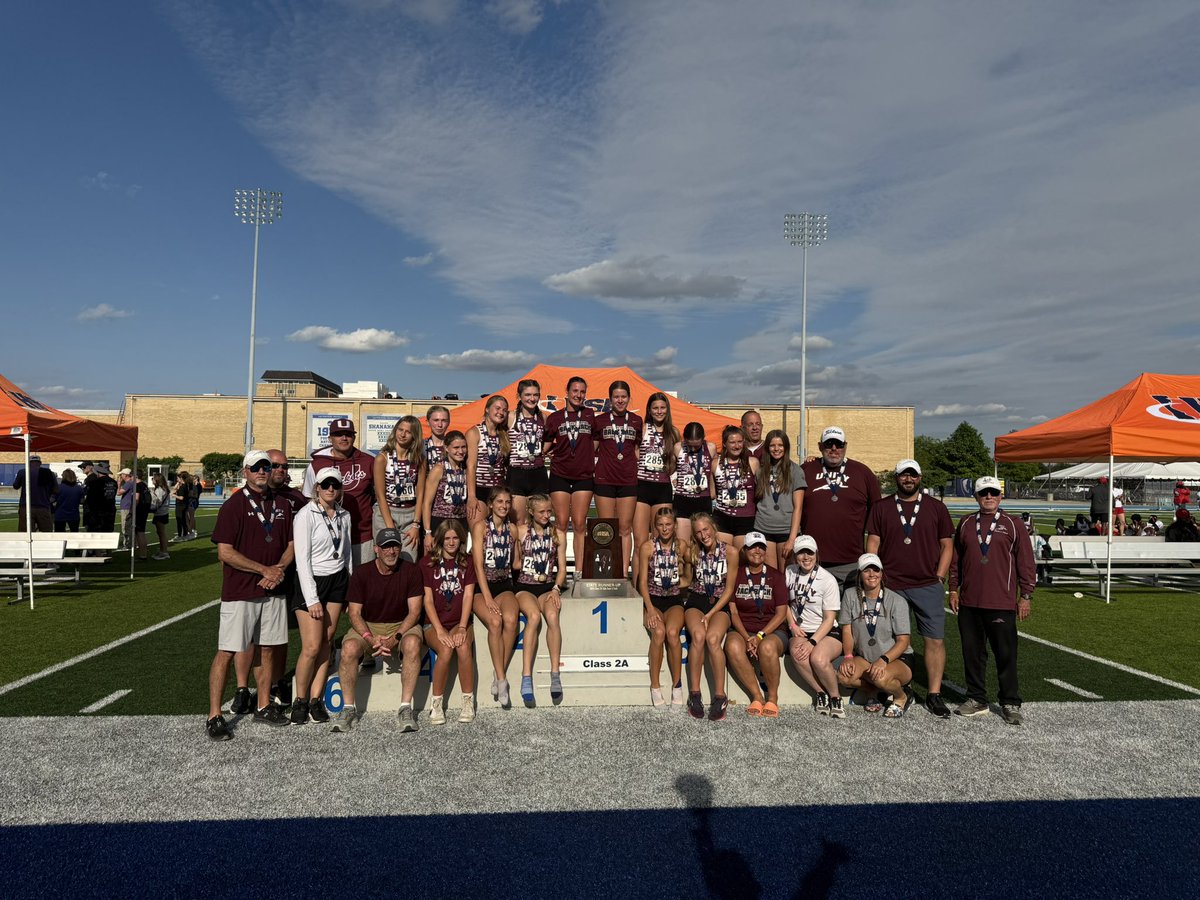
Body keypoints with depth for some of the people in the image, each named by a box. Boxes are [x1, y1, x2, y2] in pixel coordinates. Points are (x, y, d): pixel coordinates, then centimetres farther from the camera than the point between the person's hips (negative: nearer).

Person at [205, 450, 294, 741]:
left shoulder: (282, 505, 10)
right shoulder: (234, 505, -8)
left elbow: (290, 545, 14)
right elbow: (225, 552, -13)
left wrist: (279, 570, -6)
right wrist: (265, 569, -15)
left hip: (273, 590, 6)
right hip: (240, 592, -5)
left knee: (267, 649, 13)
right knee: (226, 651, -3)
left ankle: (264, 707, 25)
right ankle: (214, 716, 5)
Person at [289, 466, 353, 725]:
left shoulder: (343, 516, 7)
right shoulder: (305, 515, -11)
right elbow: (302, 560, -13)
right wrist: (312, 599, -15)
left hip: (337, 580, 5)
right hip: (310, 581, -5)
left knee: (326, 641, 4)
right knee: (312, 646, -9)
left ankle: (316, 699, 13)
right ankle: (300, 701, 10)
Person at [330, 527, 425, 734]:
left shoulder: (411, 571, -6)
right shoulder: (361, 573, -4)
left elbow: (414, 611, -8)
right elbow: (354, 613, -6)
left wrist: (395, 638, -23)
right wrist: (371, 639, -22)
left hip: (402, 625, -1)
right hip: (368, 626, 1)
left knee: (412, 643, -35)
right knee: (349, 648, -30)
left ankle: (405, 707, -25)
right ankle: (348, 707, -12)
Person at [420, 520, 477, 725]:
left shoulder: (467, 563, 9)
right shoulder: (428, 563, 3)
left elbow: (468, 596, -1)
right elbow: (428, 600, -3)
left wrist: (462, 628, -15)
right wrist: (440, 630, -16)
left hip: (460, 622, 1)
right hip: (434, 624, -1)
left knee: (463, 646, -31)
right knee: (445, 649, -32)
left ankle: (468, 702, -20)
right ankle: (436, 704, -17)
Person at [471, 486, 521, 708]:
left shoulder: (512, 529, 12)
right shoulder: (480, 526, -2)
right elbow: (478, 565, -9)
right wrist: (488, 598, -16)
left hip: (505, 585, 3)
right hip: (482, 585, -3)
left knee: (510, 619, -29)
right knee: (495, 621, -31)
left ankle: (498, 675, -17)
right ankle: (501, 679, -22)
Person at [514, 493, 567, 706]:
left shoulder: (557, 535, 12)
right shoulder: (520, 532, 7)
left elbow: (562, 569, 10)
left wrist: (556, 588, -5)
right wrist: (520, 564, -9)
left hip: (548, 587, 2)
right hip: (525, 586, -2)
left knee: (552, 616, -33)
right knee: (534, 616, -34)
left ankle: (555, 675, -34)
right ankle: (526, 678, -37)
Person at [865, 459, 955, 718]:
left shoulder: (936, 507, 9)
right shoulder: (881, 508, 8)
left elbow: (947, 545, 9)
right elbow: (872, 544, 6)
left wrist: (939, 578, 0)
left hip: (929, 586, 0)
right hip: (892, 586, 0)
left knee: (935, 640, -2)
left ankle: (934, 695, 7)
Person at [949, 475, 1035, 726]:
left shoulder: (1012, 525, 1)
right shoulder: (966, 524, 10)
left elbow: (1025, 562, 1)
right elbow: (956, 558, 14)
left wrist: (1026, 595, -2)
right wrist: (953, 589, 10)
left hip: (1002, 604, -3)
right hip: (969, 602, 3)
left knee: (1006, 654, 2)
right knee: (972, 652, 10)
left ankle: (1011, 703, 14)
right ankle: (976, 699, 22)